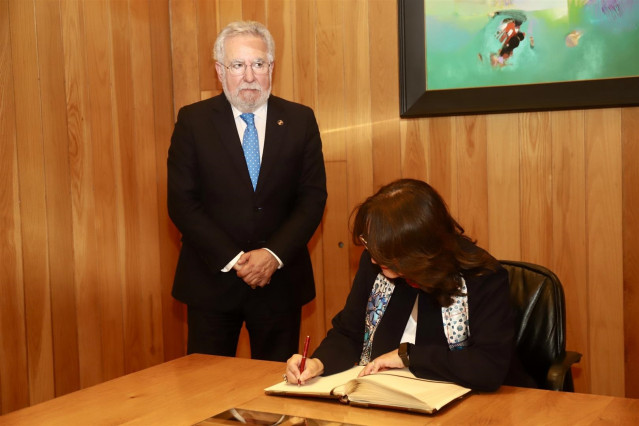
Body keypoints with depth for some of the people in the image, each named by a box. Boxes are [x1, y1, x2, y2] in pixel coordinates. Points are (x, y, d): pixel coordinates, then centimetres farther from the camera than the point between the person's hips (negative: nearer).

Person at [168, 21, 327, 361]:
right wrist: (232, 259, -13)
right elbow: (182, 202, -5)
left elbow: (313, 197, 0)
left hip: (281, 278, 1)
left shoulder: (300, 120, 3)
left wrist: (274, 254, -13)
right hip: (212, 279, -1)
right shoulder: (193, 120, -1)